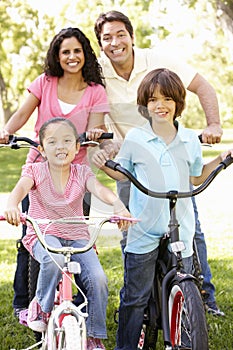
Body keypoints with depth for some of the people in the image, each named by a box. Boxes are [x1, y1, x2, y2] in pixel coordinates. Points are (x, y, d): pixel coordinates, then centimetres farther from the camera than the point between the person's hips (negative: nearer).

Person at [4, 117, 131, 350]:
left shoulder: (81, 172, 4)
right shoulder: (35, 170, -2)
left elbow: (98, 189, -17)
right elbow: (21, 188, -23)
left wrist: (117, 204, -40)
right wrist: (12, 206, -48)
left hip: (77, 237, 3)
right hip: (43, 233, -3)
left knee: (97, 278, -19)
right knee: (54, 260, -38)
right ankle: (41, 305, -9)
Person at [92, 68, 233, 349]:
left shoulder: (190, 140, 5)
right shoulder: (135, 139, -1)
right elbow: (123, 174, 11)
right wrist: (104, 165, -7)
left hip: (181, 230, 2)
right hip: (143, 230, -2)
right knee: (135, 297, 2)